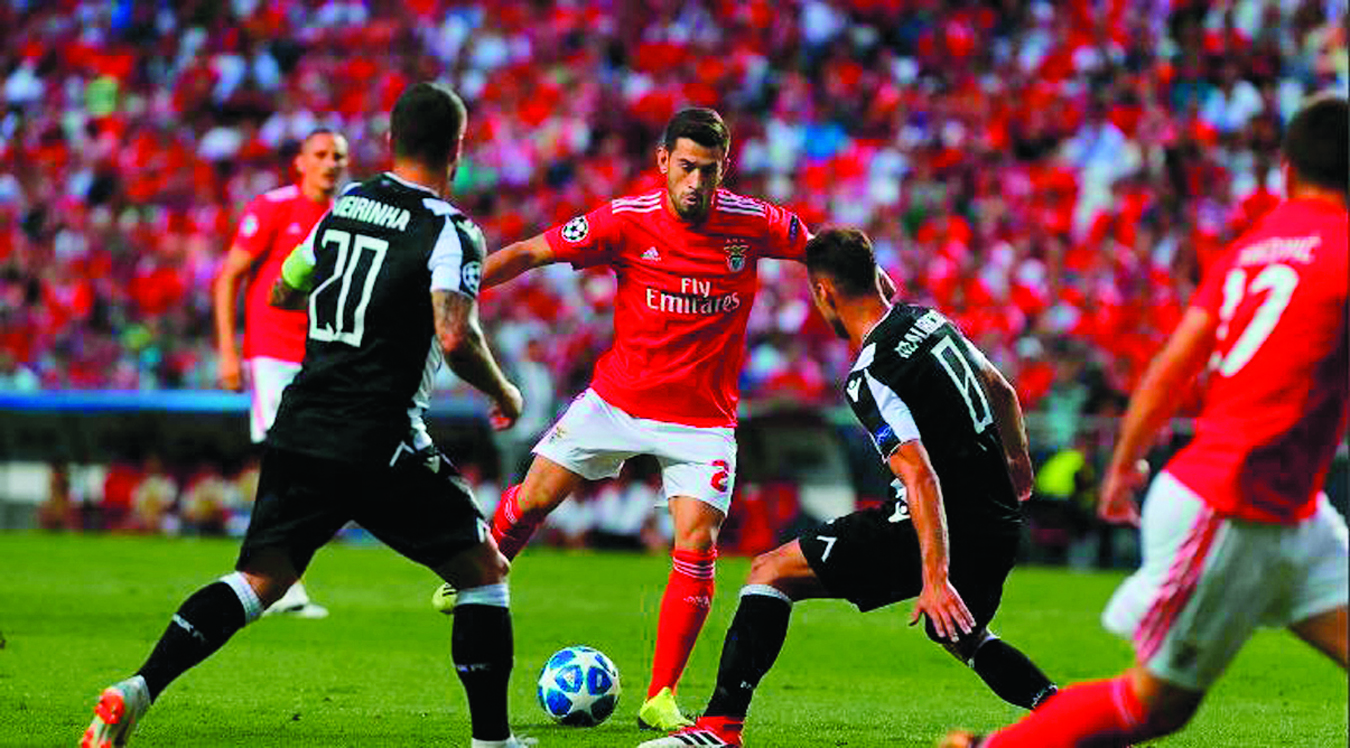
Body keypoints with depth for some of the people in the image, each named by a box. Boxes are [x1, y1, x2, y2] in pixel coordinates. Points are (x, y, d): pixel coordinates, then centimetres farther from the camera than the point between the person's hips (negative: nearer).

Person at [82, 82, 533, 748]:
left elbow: (282, 291, 24)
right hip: (381, 444, -5)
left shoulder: (343, 205, 12)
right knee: (484, 571, 11)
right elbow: (457, 338, -20)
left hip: (299, 433, 6)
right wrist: (503, 393, -2)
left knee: (259, 580, 8)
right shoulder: (450, 232, -7)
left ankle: (135, 692, -10)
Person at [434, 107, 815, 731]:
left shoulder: (750, 223, -11)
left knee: (696, 547, -12)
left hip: (702, 417, 0)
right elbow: (529, 253, -7)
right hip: (618, 397, 1)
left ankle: (661, 698, -1)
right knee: (533, 498, 0)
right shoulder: (625, 221, -13)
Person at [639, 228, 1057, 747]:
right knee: (963, 637, 35)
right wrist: (1017, 462, 42)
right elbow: (1001, 390, 24)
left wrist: (934, 578, -31)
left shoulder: (870, 378, -17)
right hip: (997, 520, 8)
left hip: (944, 529, -8)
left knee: (771, 572, -4)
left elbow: (921, 477, -27)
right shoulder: (929, 320, 8)